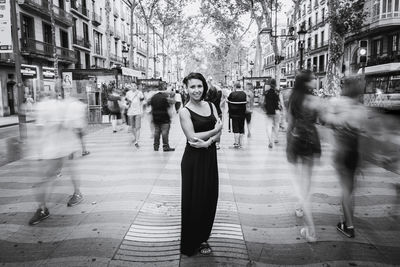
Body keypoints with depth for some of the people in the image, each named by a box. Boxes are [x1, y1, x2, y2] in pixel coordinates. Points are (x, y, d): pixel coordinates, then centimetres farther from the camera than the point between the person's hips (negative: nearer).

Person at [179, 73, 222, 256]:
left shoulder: (211, 106, 7)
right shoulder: (185, 111, -8)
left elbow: (219, 132, 0)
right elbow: (192, 137, -17)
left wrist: (207, 141, -19)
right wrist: (214, 130, -9)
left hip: (210, 156, 5)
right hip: (193, 159, -5)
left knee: (209, 198, 11)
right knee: (194, 200, 4)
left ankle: (203, 237, 31)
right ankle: (192, 242, 23)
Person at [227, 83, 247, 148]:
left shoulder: (232, 94, -11)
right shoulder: (244, 94, -2)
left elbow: (228, 101, -1)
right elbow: (246, 102, 7)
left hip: (234, 114, -3)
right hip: (242, 114, 3)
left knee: (235, 129, 1)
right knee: (241, 128, 11)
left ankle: (236, 143, -2)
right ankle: (240, 143, 17)